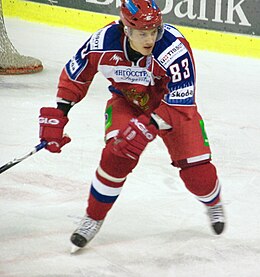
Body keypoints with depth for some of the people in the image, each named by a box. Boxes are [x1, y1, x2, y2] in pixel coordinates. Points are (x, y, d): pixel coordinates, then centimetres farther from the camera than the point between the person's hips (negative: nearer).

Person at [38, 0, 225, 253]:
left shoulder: (174, 49, -37)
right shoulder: (103, 43, -28)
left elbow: (179, 104, -32)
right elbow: (74, 75, -9)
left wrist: (147, 127, -41)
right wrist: (56, 116, -10)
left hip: (172, 103, -1)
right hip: (126, 102, 1)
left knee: (196, 169, -8)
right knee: (117, 155, -23)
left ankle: (213, 204, 30)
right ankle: (93, 218, 0)